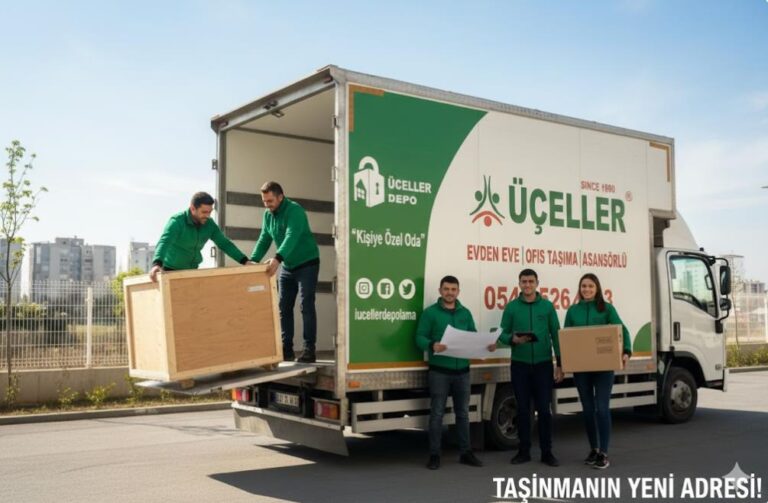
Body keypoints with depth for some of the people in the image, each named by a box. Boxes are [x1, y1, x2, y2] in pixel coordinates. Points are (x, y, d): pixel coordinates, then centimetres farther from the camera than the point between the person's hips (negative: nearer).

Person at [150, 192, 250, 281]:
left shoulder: (209, 224, -7)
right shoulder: (177, 221, -25)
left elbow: (224, 243, -3)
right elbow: (164, 242, -40)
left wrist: (245, 261, -16)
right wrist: (157, 264, -59)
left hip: (192, 270, 5)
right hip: (171, 270, -5)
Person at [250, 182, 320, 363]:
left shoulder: (294, 210, -21)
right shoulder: (268, 215, 3)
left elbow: (292, 237, -35)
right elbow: (264, 240, 3)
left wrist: (277, 258, -48)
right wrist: (252, 261, -11)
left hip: (307, 264, -7)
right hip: (288, 267, 7)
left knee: (306, 307, -9)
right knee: (284, 308, 5)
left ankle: (309, 350, -7)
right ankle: (286, 350, 10)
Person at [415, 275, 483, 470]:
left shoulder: (465, 313, 12)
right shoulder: (430, 312, -2)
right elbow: (420, 338, -8)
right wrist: (432, 345, -28)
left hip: (462, 371, 4)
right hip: (439, 371, -4)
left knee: (463, 413, 12)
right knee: (437, 414, 1)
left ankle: (466, 453, 23)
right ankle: (434, 455, 9)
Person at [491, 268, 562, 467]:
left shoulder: (547, 306, 2)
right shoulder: (511, 307, 2)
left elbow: (556, 336, 3)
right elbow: (503, 334, 3)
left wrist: (560, 364, 0)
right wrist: (513, 339, -20)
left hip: (543, 364, 0)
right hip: (519, 365, 1)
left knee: (544, 409, 1)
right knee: (523, 409, 7)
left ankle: (547, 452, 11)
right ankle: (524, 451, 17)